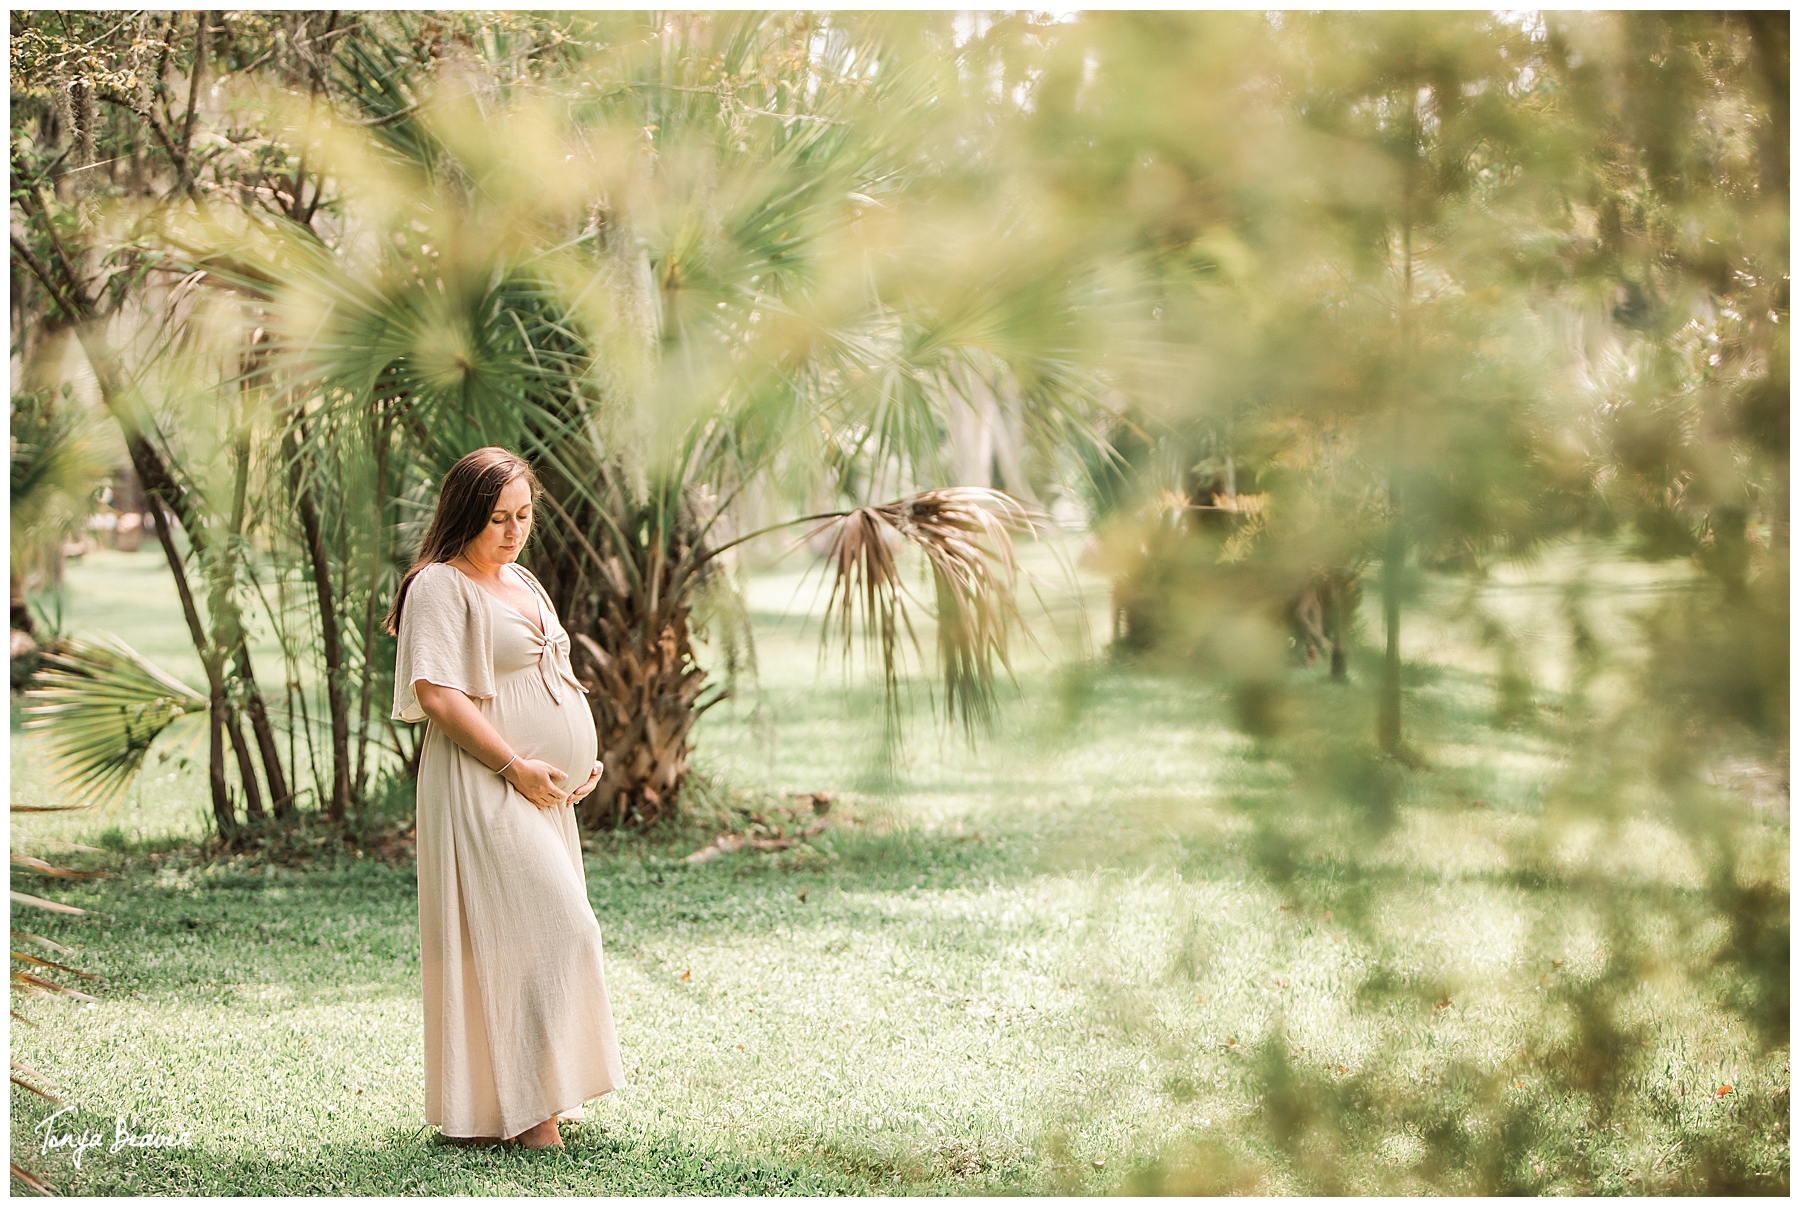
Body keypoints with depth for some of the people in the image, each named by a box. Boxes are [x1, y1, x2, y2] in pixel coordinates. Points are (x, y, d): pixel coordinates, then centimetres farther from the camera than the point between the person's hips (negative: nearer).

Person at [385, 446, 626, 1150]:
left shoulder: (523, 582, 18)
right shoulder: (440, 586, -10)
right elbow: (437, 694, -19)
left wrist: (582, 760, 11)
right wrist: (516, 765, -20)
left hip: (543, 791, 9)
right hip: (484, 787, -9)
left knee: (551, 933, 10)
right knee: (556, 928, -14)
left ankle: (533, 1100, 19)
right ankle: (523, 1107, -10)